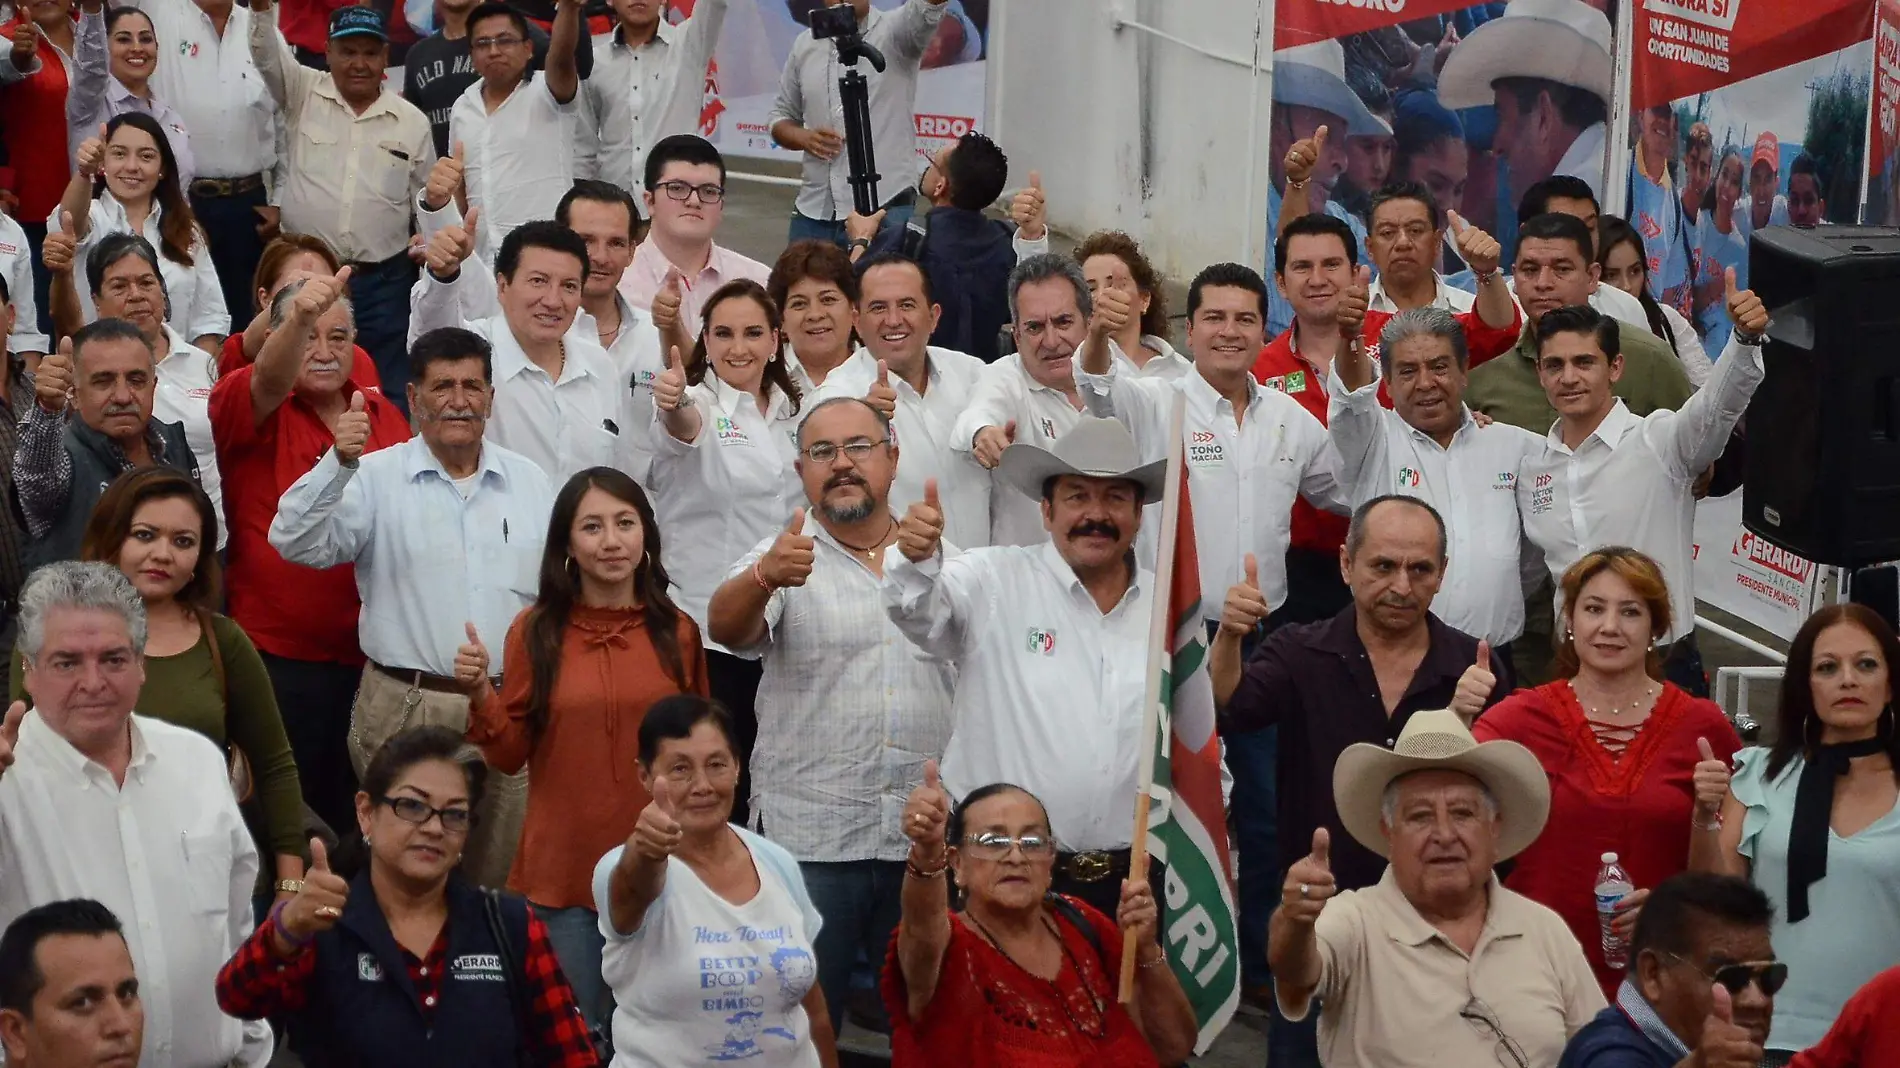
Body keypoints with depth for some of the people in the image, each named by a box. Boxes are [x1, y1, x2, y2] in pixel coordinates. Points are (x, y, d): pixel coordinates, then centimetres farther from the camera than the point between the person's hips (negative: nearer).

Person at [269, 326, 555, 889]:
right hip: (405, 709, -3)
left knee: (501, 877, 8)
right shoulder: (377, 478, 0)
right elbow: (295, 542, -13)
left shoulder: (529, 483, 12)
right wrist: (339, 462, -25)